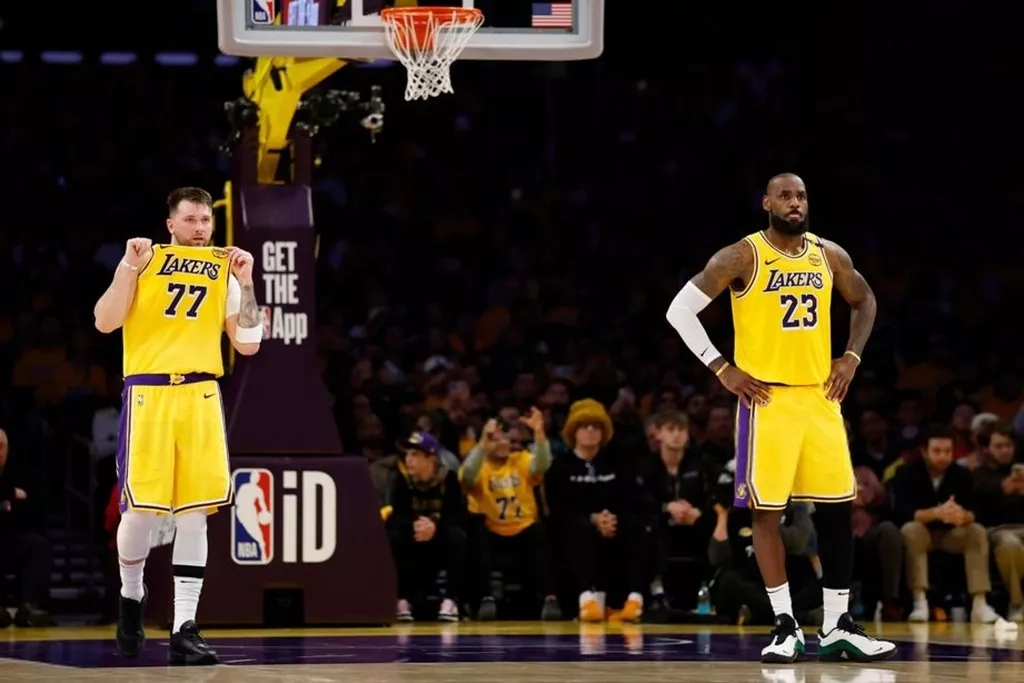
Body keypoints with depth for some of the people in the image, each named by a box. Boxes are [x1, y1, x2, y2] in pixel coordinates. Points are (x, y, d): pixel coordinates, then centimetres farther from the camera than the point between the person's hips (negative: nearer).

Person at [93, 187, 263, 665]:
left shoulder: (223, 273, 13)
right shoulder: (143, 261, 6)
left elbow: (248, 344, 9)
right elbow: (105, 322, -3)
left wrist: (245, 283, 0)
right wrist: (129, 268, -12)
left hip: (201, 396, 2)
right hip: (148, 393, -2)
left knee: (194, 514, -4)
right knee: (140, 510, -6)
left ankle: (184, 628, -3)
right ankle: (131, 596, 23)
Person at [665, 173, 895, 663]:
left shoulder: (829, 255, 6)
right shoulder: (741, 257, -9)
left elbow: (864, 301, 23)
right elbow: (680, 309, -8)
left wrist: (852, 357, 9)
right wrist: (722, 369, -10)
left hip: (819, 397, 5)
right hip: (767, 398, -5)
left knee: (838, 509, 4)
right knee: (767, 511, -4)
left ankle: (838, 627, 10)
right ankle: (786, 626, 4)